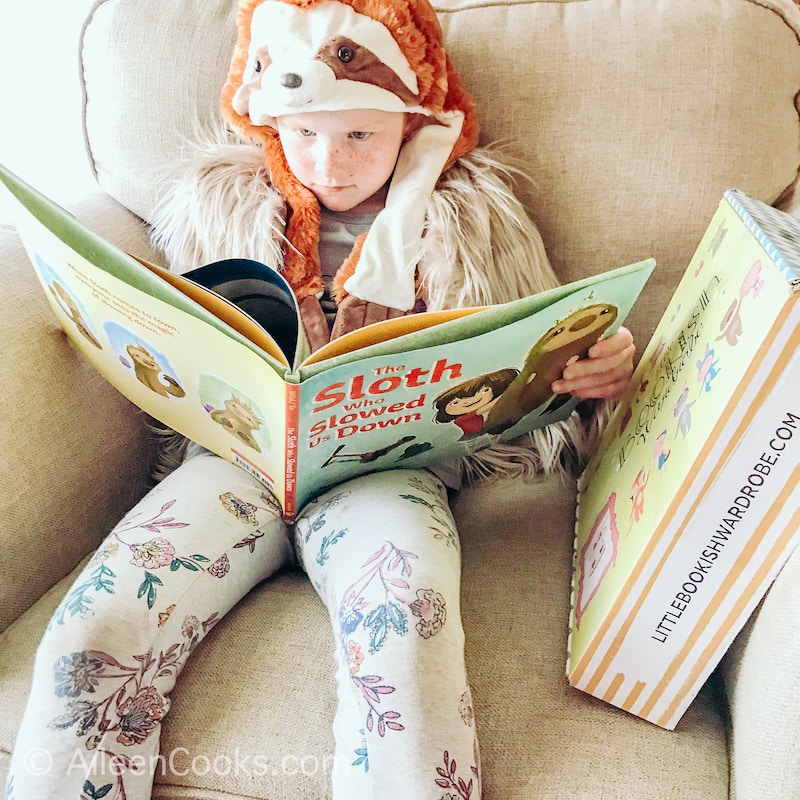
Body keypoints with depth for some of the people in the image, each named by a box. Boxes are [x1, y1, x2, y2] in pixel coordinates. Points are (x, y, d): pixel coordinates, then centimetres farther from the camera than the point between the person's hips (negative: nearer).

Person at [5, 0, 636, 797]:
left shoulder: (466, 216, 9)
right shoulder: (215, 201, 16)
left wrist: (595, 369, -12)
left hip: (391, 462, -1)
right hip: (241, 453, 3)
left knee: (403, 623, -35)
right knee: (88, 635, -21)